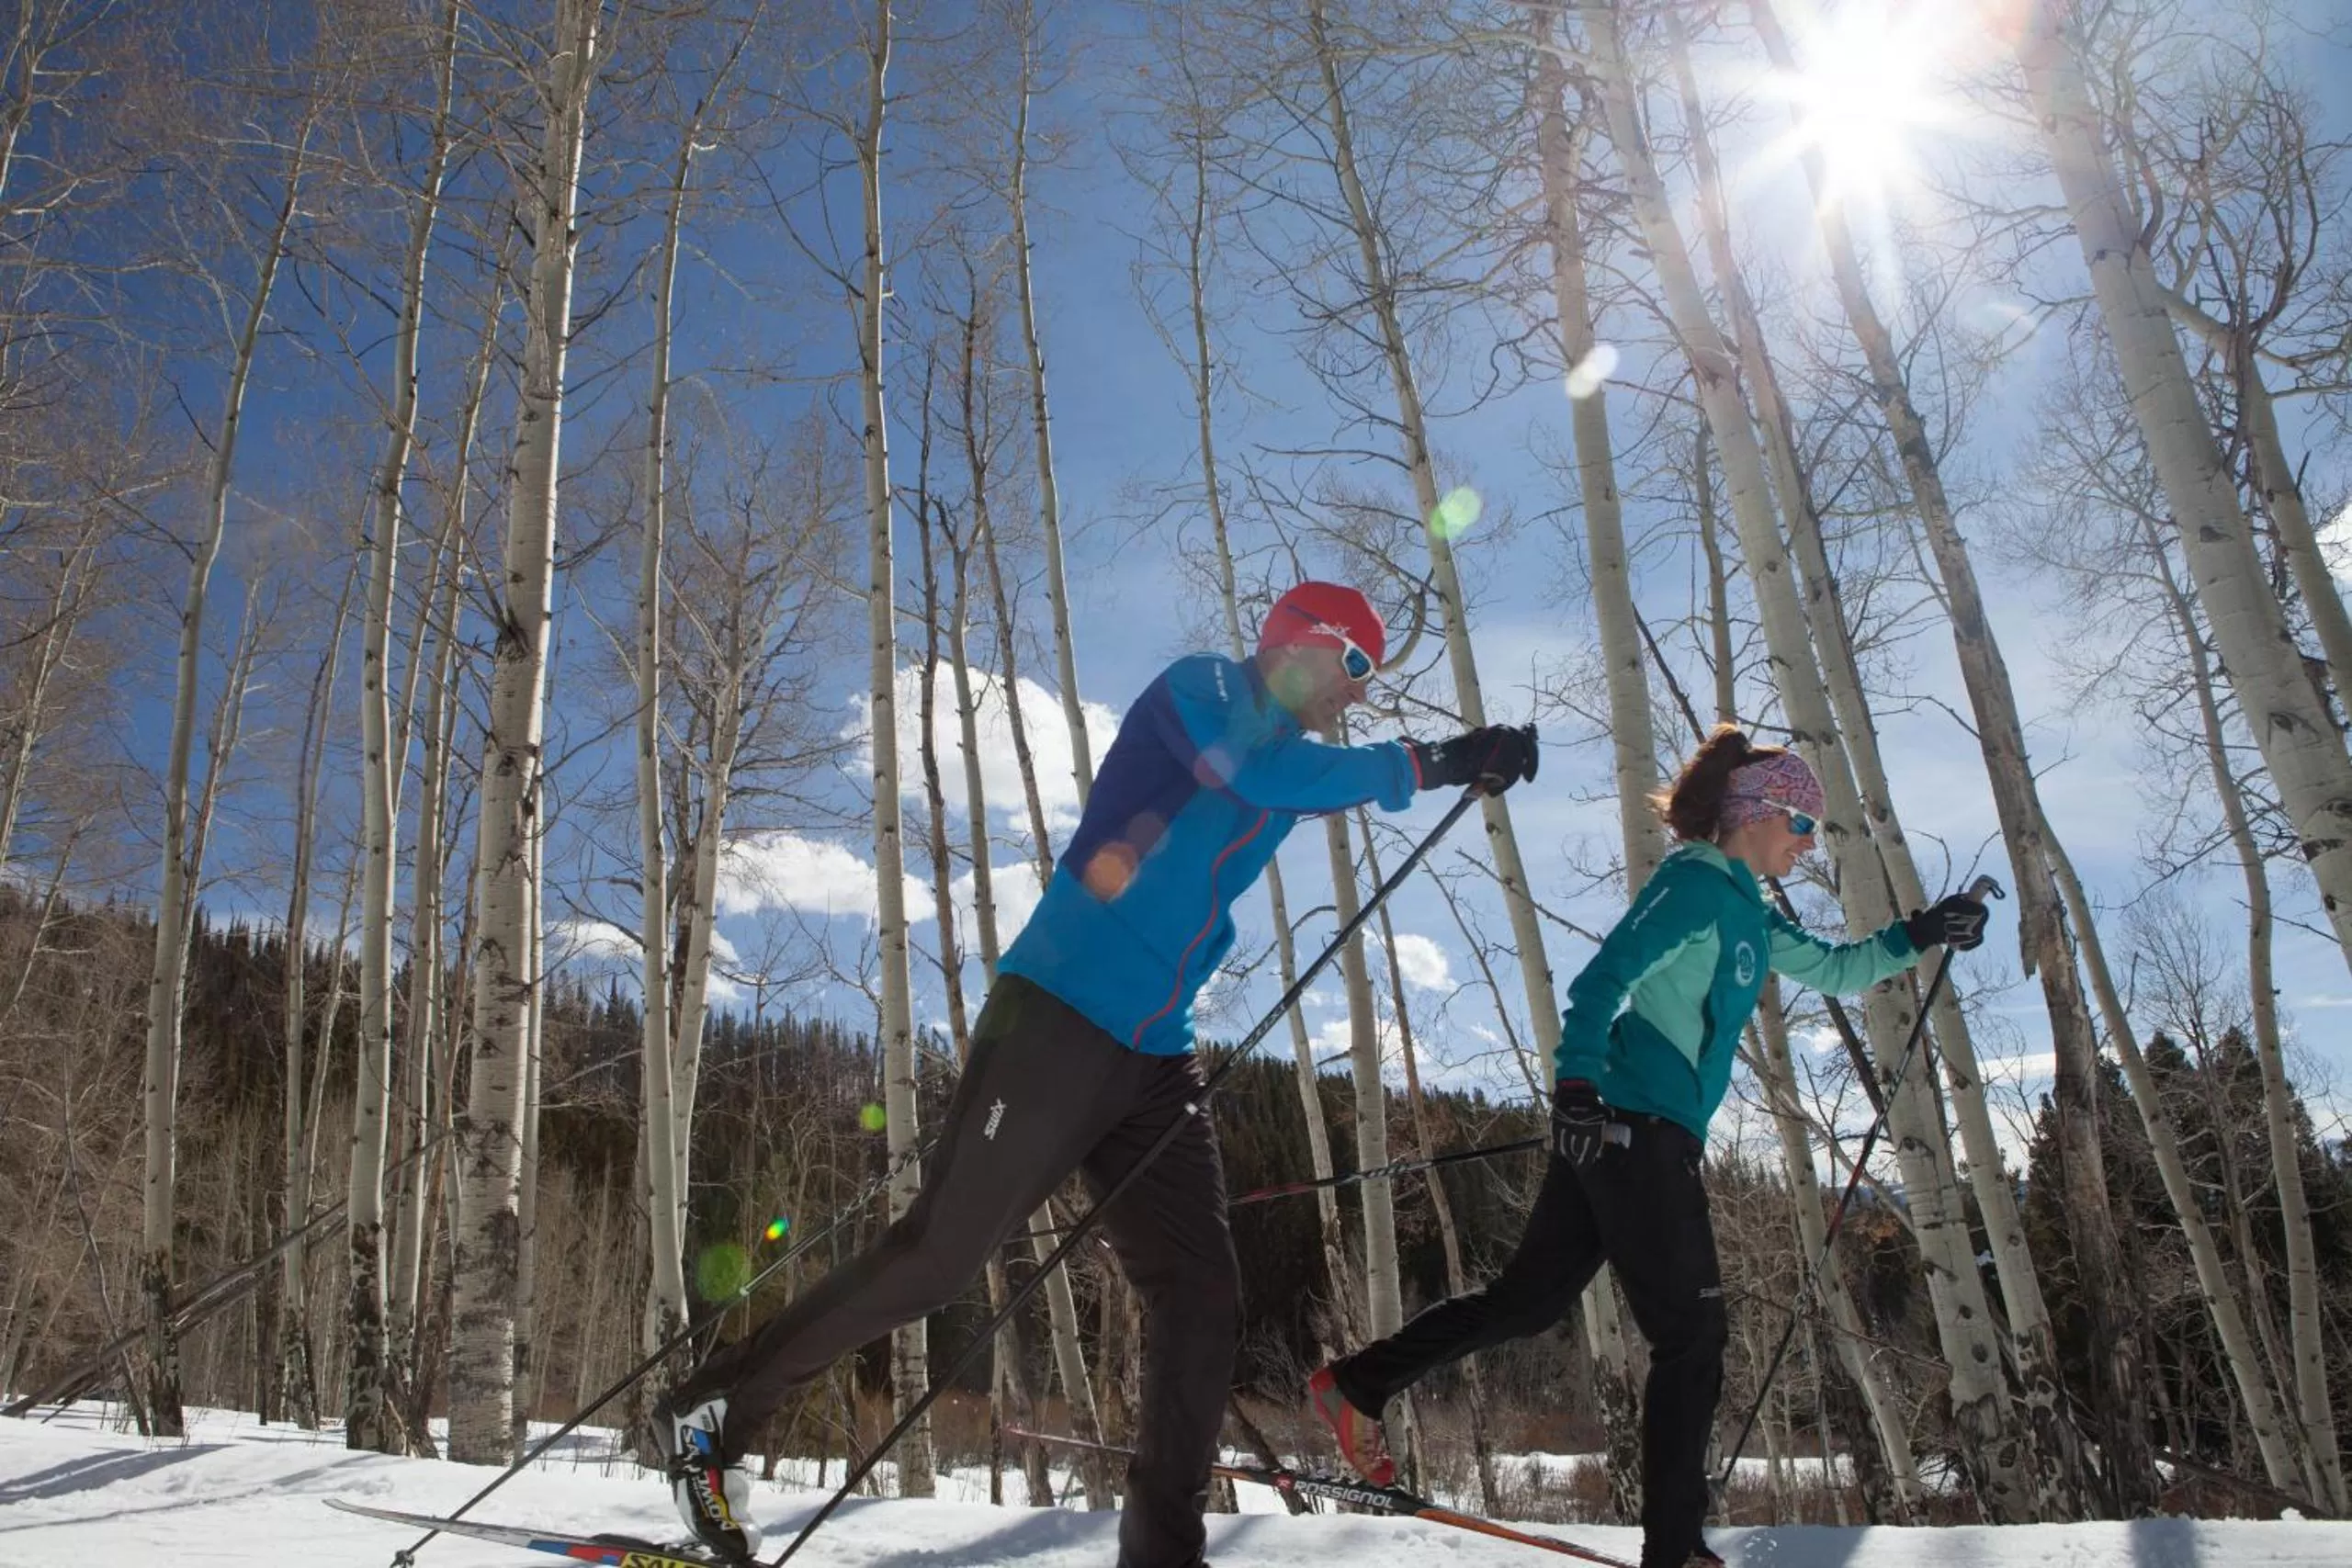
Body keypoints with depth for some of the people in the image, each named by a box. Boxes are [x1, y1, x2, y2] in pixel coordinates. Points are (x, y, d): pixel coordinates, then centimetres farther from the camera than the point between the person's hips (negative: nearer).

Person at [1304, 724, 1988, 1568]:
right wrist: (1577, 1082, -29)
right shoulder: (1695, 883, -9)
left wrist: (1919, 935, 21)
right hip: (1629, 1126, -10)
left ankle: (1354, 1385, 20)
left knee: (1530, 1298, 14)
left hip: (1614, 1129, 10)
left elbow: (1831, 969, 32)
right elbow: (1602, 980, -18)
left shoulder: (1747, 911, 21)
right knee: (1691, 1333, -4)